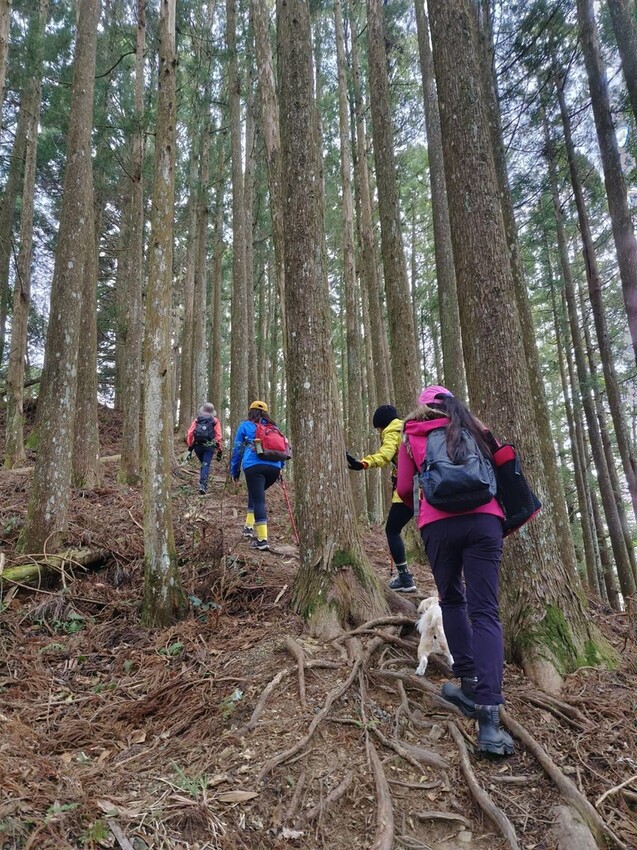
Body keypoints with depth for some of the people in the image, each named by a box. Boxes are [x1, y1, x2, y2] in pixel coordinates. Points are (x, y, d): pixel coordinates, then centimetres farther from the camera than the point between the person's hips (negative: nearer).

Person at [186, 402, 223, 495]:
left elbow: (189, 434, 2)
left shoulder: (196, 420, 10)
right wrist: (220, 450, 3)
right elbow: (219, 437, -1)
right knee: (206, 465, -5)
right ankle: (203, 485, -20)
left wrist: (190, 447, 7)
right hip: (209, 446, -3)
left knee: (203, 463, 22)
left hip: (197, 446, 3)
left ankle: (203, 483, 21)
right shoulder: (215, 421, 4)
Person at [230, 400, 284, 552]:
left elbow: (237, 449, 14)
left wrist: (234, 471, 19)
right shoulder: (273, 427, 23)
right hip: (274, 467, 4)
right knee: (256, 494, 25)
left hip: (254, 467, -4)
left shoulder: (245, 426, 14)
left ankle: (262, 539, -11)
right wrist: (281, 467, 29)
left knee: (258, 500, -4)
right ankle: (249, 526, 24)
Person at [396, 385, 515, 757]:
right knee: (486, 612, -4)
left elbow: (405, 490, 16)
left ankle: (470, 683, 14)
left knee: (452, 600, 20)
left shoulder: (412, 436, 16)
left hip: (439, 524, -1)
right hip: (485, 519, 1)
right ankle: (488, 715, -13)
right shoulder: (475, 429, 20)